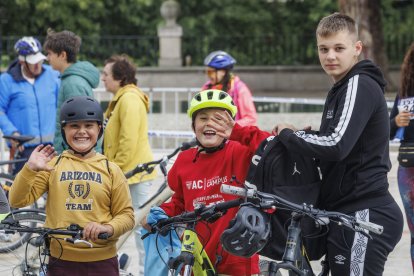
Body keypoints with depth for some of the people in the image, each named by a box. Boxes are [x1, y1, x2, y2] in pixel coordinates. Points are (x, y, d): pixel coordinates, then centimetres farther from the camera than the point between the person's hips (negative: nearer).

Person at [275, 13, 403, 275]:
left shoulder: (359, 85, -13)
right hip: (350, 213, 11)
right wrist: (301, 135, 6)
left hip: (364, 216, -11)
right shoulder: (343, 88, 20)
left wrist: (287, 134, -10)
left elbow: (336, 146, -24)